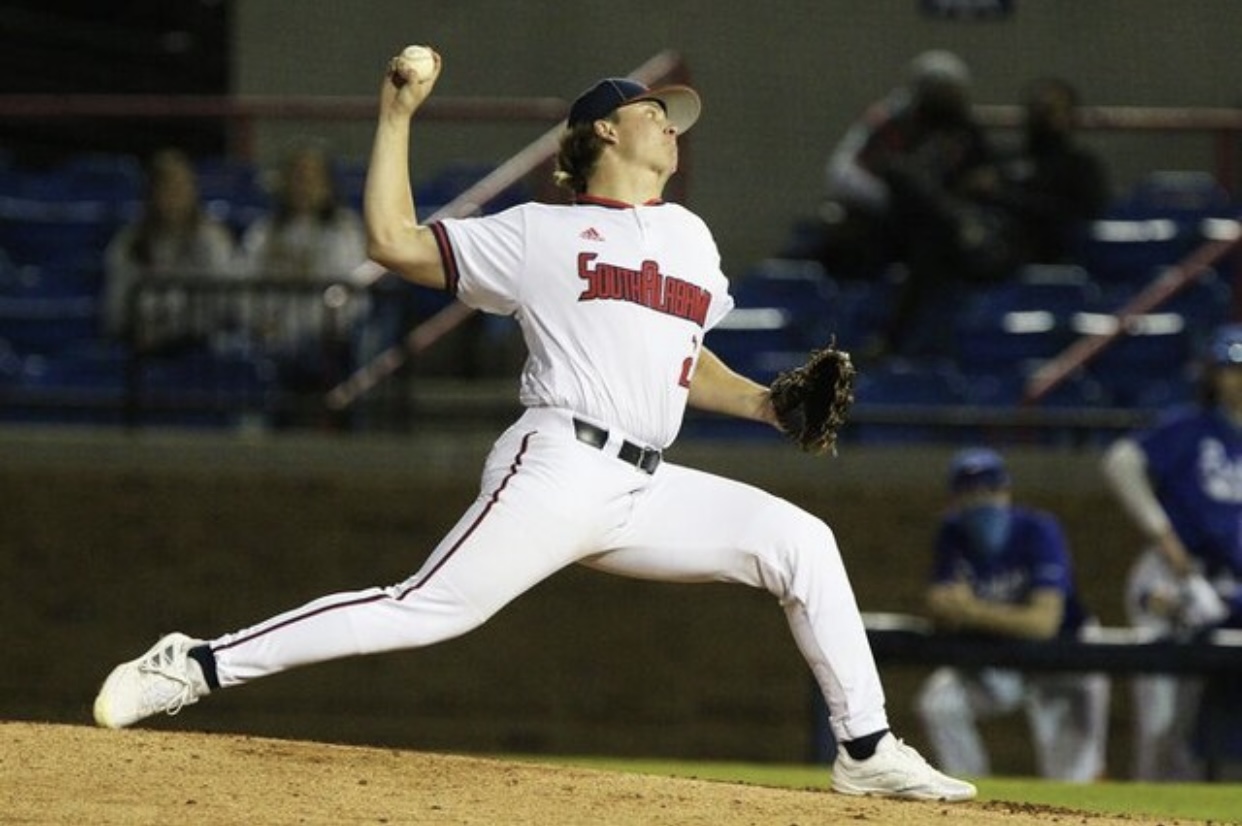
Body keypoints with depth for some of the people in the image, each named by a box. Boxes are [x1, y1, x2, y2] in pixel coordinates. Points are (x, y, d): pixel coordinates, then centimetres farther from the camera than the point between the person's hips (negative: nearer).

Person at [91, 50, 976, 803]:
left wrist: (764, 402, 15)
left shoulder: (688, 234, 23)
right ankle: (197, 666, -12)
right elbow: (393, 241, 1)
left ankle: (866, 750, 0)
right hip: (559, 471, -6)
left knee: (799, 541, -5)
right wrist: (398, 117, 1)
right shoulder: (539, 233, 5)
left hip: (647, 494, 6)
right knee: (425, 610, -17)